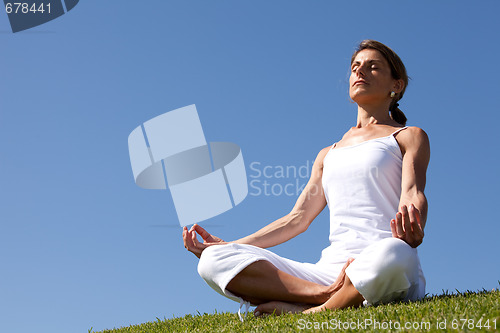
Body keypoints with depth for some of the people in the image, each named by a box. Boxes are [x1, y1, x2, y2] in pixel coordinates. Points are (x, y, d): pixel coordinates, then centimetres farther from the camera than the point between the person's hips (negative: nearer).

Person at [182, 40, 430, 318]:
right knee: (214, 260, -14)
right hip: (331, 270, 4)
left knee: (394, 255, -44)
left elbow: (413, 194, -4)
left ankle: (317, 312, -20)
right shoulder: (329, 155, 29)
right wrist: (227, 245, 17)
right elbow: (298, 218, 25)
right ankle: (331, 294, -27)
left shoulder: (409, 136, 15)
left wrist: (413, 233, -29)